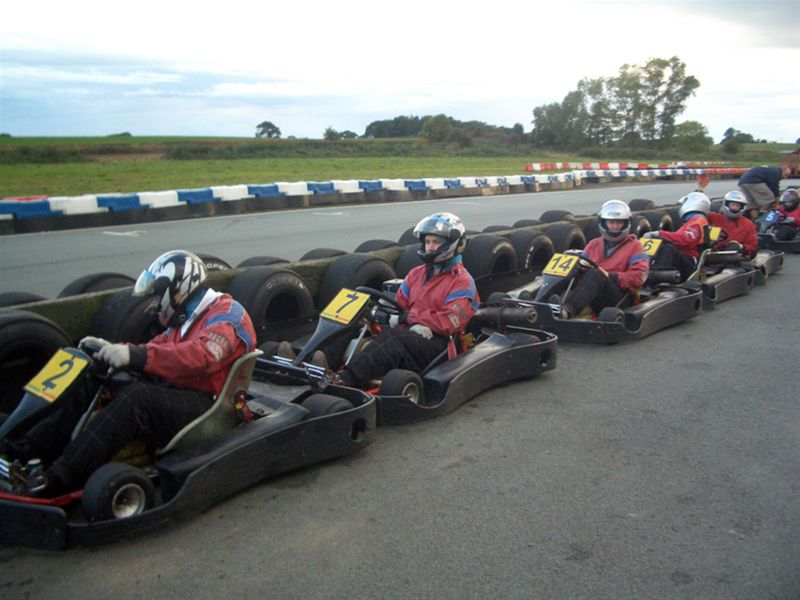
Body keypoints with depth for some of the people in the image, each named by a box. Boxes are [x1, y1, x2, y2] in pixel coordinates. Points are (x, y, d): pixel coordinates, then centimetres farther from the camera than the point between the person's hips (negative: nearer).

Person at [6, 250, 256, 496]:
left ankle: (60, 478, -34)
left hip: (206, 405, -9)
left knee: (138, 397, -33)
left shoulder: (227, 314, -11)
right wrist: (113, 349, 2)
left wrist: (135, 356, -36)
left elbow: (201, 356, -29)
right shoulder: (185, 319, 21)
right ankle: (27, 451, -10)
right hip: (174, 393, 9)